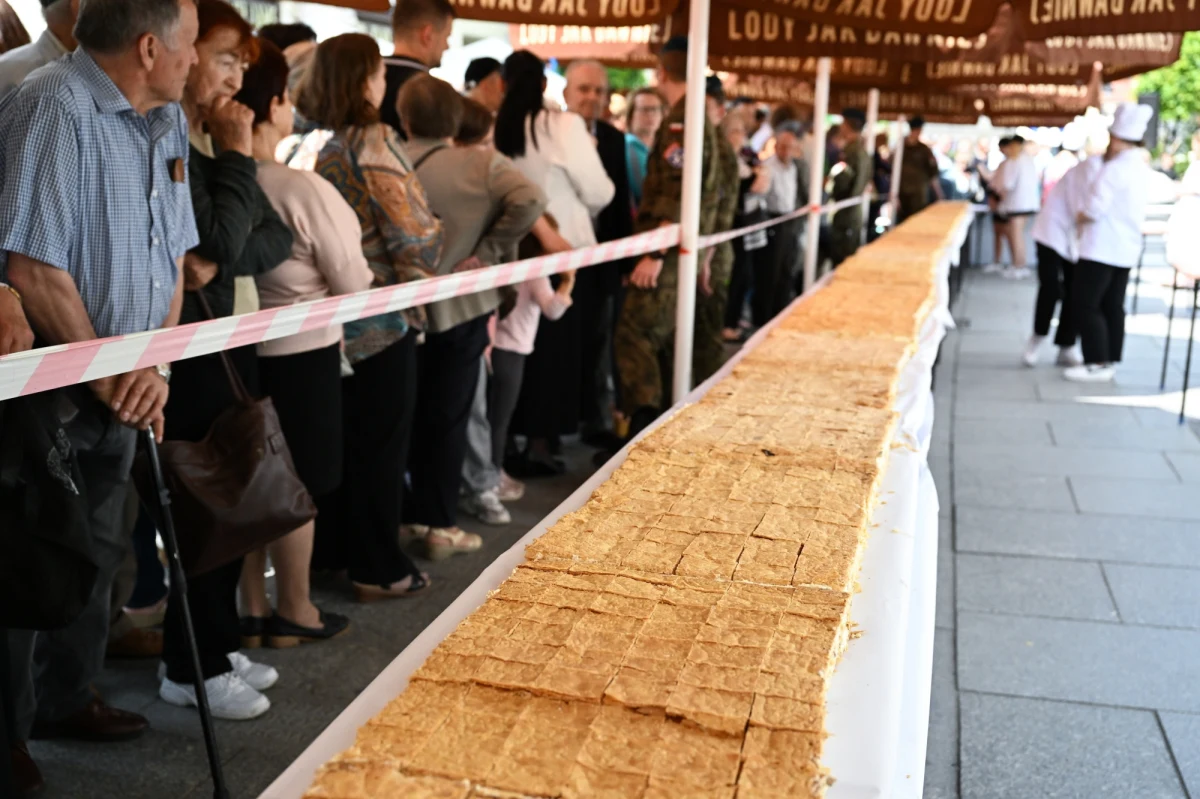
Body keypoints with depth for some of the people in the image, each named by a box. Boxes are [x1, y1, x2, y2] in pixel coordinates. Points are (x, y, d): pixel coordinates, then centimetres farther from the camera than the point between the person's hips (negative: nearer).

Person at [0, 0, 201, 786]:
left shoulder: (168, 122, 8)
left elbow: (174, 256, 8)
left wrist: (154, 366, -5)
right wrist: (104, 373, -14)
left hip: (119, 388, 8)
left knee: (98, 551, 17)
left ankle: (67, 697, 34)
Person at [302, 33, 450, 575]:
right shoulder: (374, 143, -15)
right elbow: (417, 239, -18)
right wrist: (437, 233, 2)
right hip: (383, 320, -6)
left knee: (340, 442, 18)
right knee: (381, 447, 4)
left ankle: (331, 552, 30)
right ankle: (380, 571, 14)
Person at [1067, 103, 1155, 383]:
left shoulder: (1115, 168, -16)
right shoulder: (1141, 168, 13)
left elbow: (1096, 208, -21)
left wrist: (1079, 216, -2)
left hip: (1103, 247, -9)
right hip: (1126, 248, 9)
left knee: (1087, 305, -4)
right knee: (1113, 305, 13)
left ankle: (1098, 363, -4)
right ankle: (1110, 361, 16)